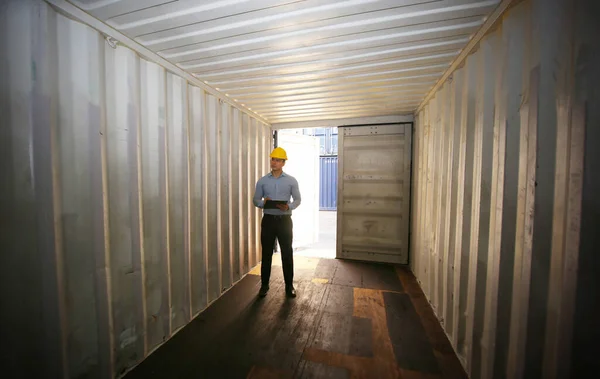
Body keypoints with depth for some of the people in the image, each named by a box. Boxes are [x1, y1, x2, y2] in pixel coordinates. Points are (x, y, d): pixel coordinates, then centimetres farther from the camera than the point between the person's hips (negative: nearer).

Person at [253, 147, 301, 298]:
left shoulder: (291, 180, 1)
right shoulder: (262, 181, 4)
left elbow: (298, 199, 3)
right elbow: (255, 200, 5)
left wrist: (289, 207, -17)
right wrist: (263, 203, -17)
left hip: (285, 220, -1)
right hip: (268, 220, 1)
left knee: (287, 254, 6)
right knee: (266, 254, 9)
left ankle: (289, 285, 22)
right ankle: (264, 285, 25)